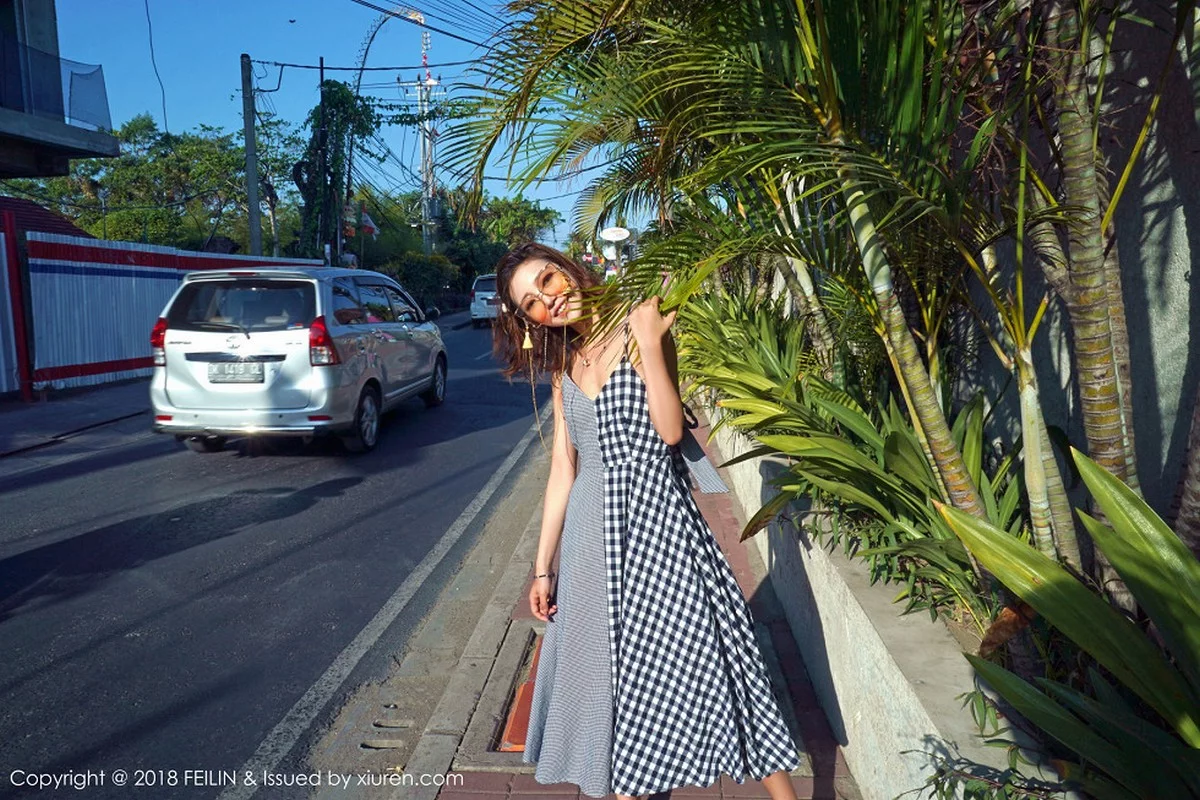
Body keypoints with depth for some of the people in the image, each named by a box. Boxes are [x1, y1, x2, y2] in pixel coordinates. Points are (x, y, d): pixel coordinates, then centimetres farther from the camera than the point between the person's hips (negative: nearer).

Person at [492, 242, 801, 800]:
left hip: (654, 518, -5)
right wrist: (543, 566, 11)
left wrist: (651, 344, -23)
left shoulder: (636, 331, -5)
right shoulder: (563, 365, 10)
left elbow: (670, 430, -17)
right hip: (590, 529, 5)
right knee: (609, 670, 12)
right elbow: (562, 468, 10)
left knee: (697, 655, -1)